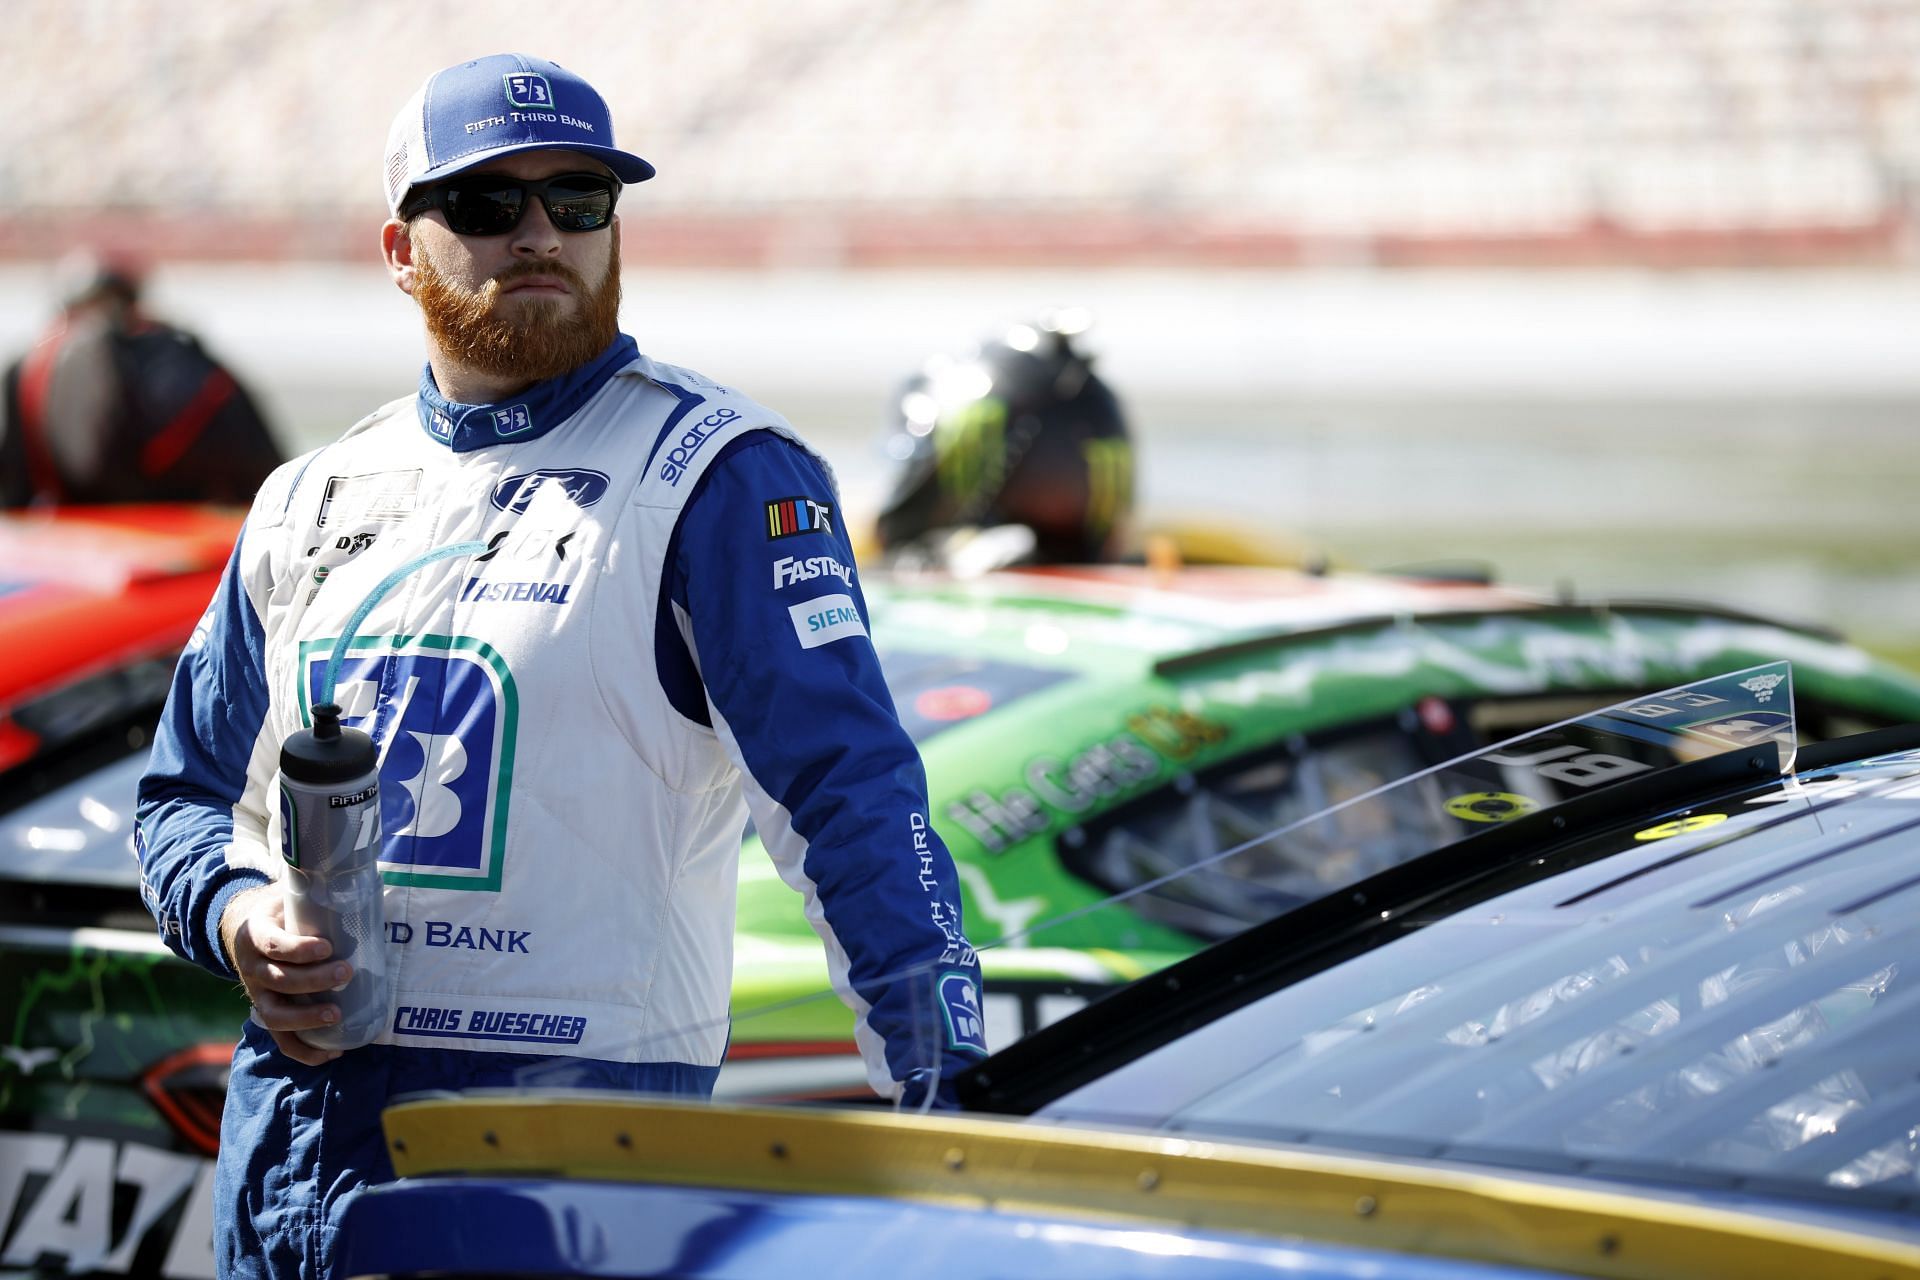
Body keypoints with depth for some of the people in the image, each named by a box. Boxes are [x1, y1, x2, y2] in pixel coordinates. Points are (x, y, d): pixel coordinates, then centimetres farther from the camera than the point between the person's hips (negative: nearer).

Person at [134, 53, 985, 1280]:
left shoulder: (718, 475, -3)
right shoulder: (313, 501, 15)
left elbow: (850, 792, -13)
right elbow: (190, 789, 23)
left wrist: (950, 1104, -23)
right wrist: (236, 918, 0)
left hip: (576, 1125, -5)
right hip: (290, 1119, 6)